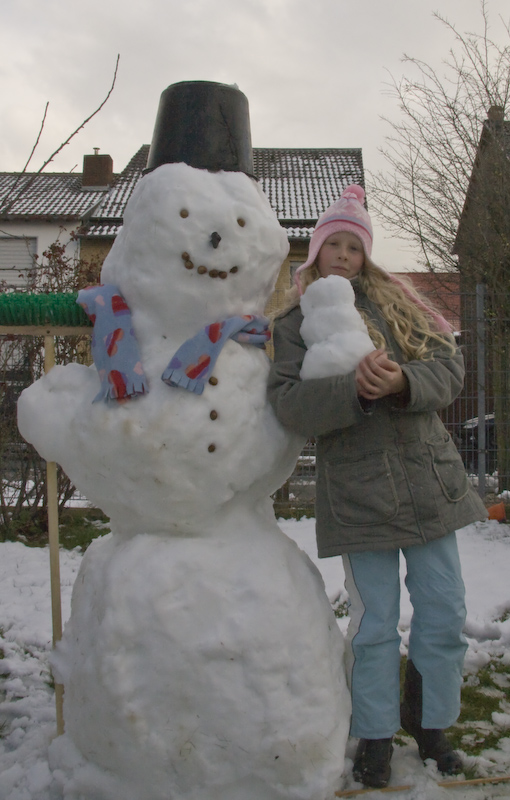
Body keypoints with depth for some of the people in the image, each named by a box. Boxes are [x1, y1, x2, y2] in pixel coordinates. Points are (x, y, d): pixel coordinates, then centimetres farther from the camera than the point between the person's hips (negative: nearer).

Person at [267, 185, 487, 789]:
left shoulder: (396, 301, 12)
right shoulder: (292, 322, 4)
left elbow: (449, 365, 1)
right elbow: (287, 401, -12)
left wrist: (401, 382, -20)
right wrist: (358, 389, -27)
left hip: (430, 482, 3)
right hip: (357, 491, -3)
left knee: (444, 615, 9)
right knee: (374, 621, 3)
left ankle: (428, 720, 30)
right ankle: (375, 737, 22)